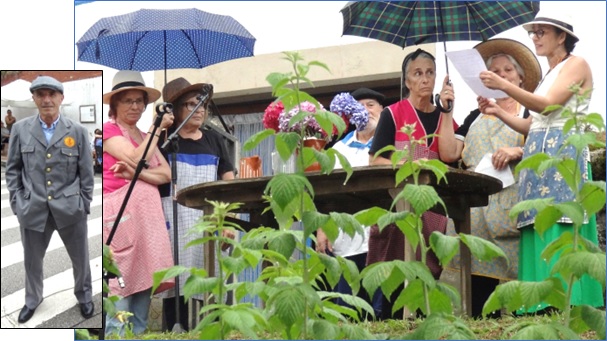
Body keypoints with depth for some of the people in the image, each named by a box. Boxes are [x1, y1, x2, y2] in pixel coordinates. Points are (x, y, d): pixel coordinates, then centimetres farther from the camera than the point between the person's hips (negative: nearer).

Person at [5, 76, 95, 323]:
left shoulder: (77, 131, -2)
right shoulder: (20, 129, 0)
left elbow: (86, 173, 2)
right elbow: (12, 169, 6)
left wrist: (84, 205, -1)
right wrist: (16, 202, -1)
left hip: (70, 208, -1)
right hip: (33, 209, 1)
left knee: (80, 258, 12)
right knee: (32, 260, 14)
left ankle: (84, 296, 36)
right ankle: (32, 300, 36)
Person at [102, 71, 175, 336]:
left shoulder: (147, 137, 21)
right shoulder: (109, 130, 1)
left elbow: (167, 174, 6)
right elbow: (138, 159, -13)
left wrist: (135, 172, -12)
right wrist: (157, 127, -4)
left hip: (147, 216, 7)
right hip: (120, 217, -7)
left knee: (144, 285, 5)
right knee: (120, 290, -12)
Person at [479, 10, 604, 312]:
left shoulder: (576, 64, 1)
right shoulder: (548, 76, 25)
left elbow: (548, 105, -14)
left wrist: (503, 85, -19)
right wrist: (498, 113, 9)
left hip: (563, 154, -8)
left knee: (561, 238, -16)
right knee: (542, 235, 0)